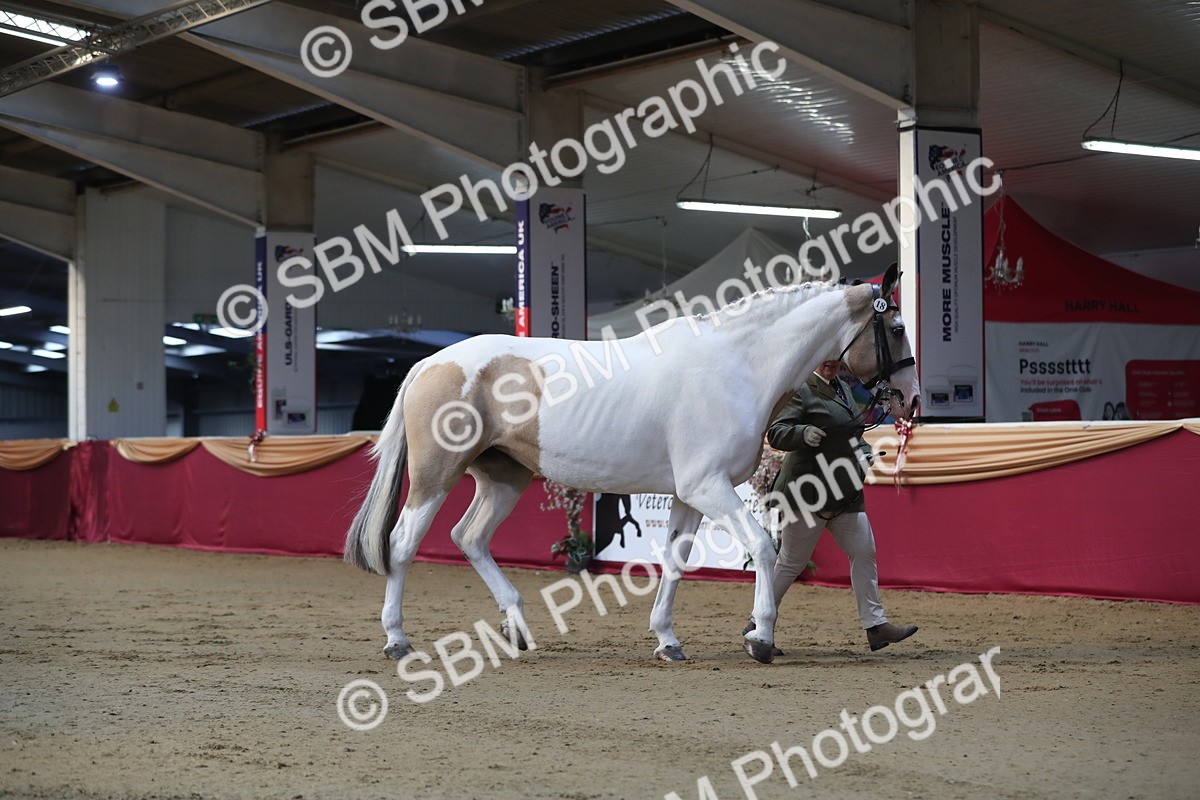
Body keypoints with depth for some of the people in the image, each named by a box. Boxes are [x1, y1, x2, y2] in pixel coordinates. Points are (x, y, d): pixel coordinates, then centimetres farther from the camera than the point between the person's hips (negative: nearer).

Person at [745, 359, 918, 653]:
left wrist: (864, 452, 9)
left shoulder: (844, 389, 15)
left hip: (846, 494, 8)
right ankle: (757, 626, 9)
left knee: (864, 553, 4)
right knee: (791, 562, -2)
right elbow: (775, 433, -18)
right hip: (810, 493, -8)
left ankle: (875, 625, 8)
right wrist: (803, 433, -37)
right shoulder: (800, 390, -10)